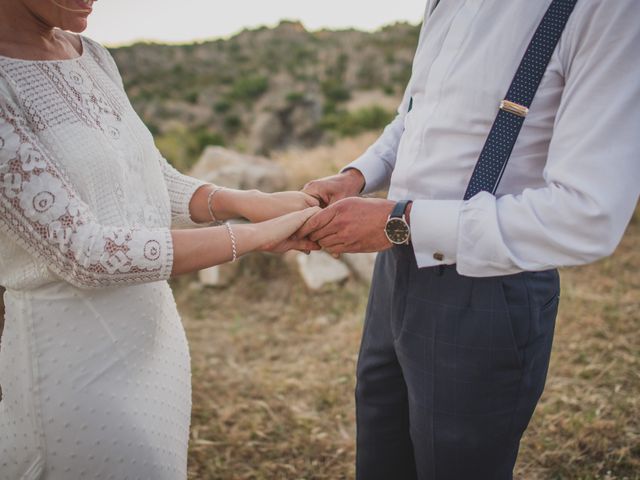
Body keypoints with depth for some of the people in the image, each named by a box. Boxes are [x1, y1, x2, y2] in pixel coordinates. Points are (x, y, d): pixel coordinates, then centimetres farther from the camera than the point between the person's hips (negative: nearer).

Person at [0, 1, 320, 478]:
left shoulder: (91, 58, 5)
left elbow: (158, 183, 8)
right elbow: (82, 253, -24)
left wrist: (253, 202, -11)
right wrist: (257, 235, -22)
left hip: (155, 336, 7)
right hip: (80, 361, -7)